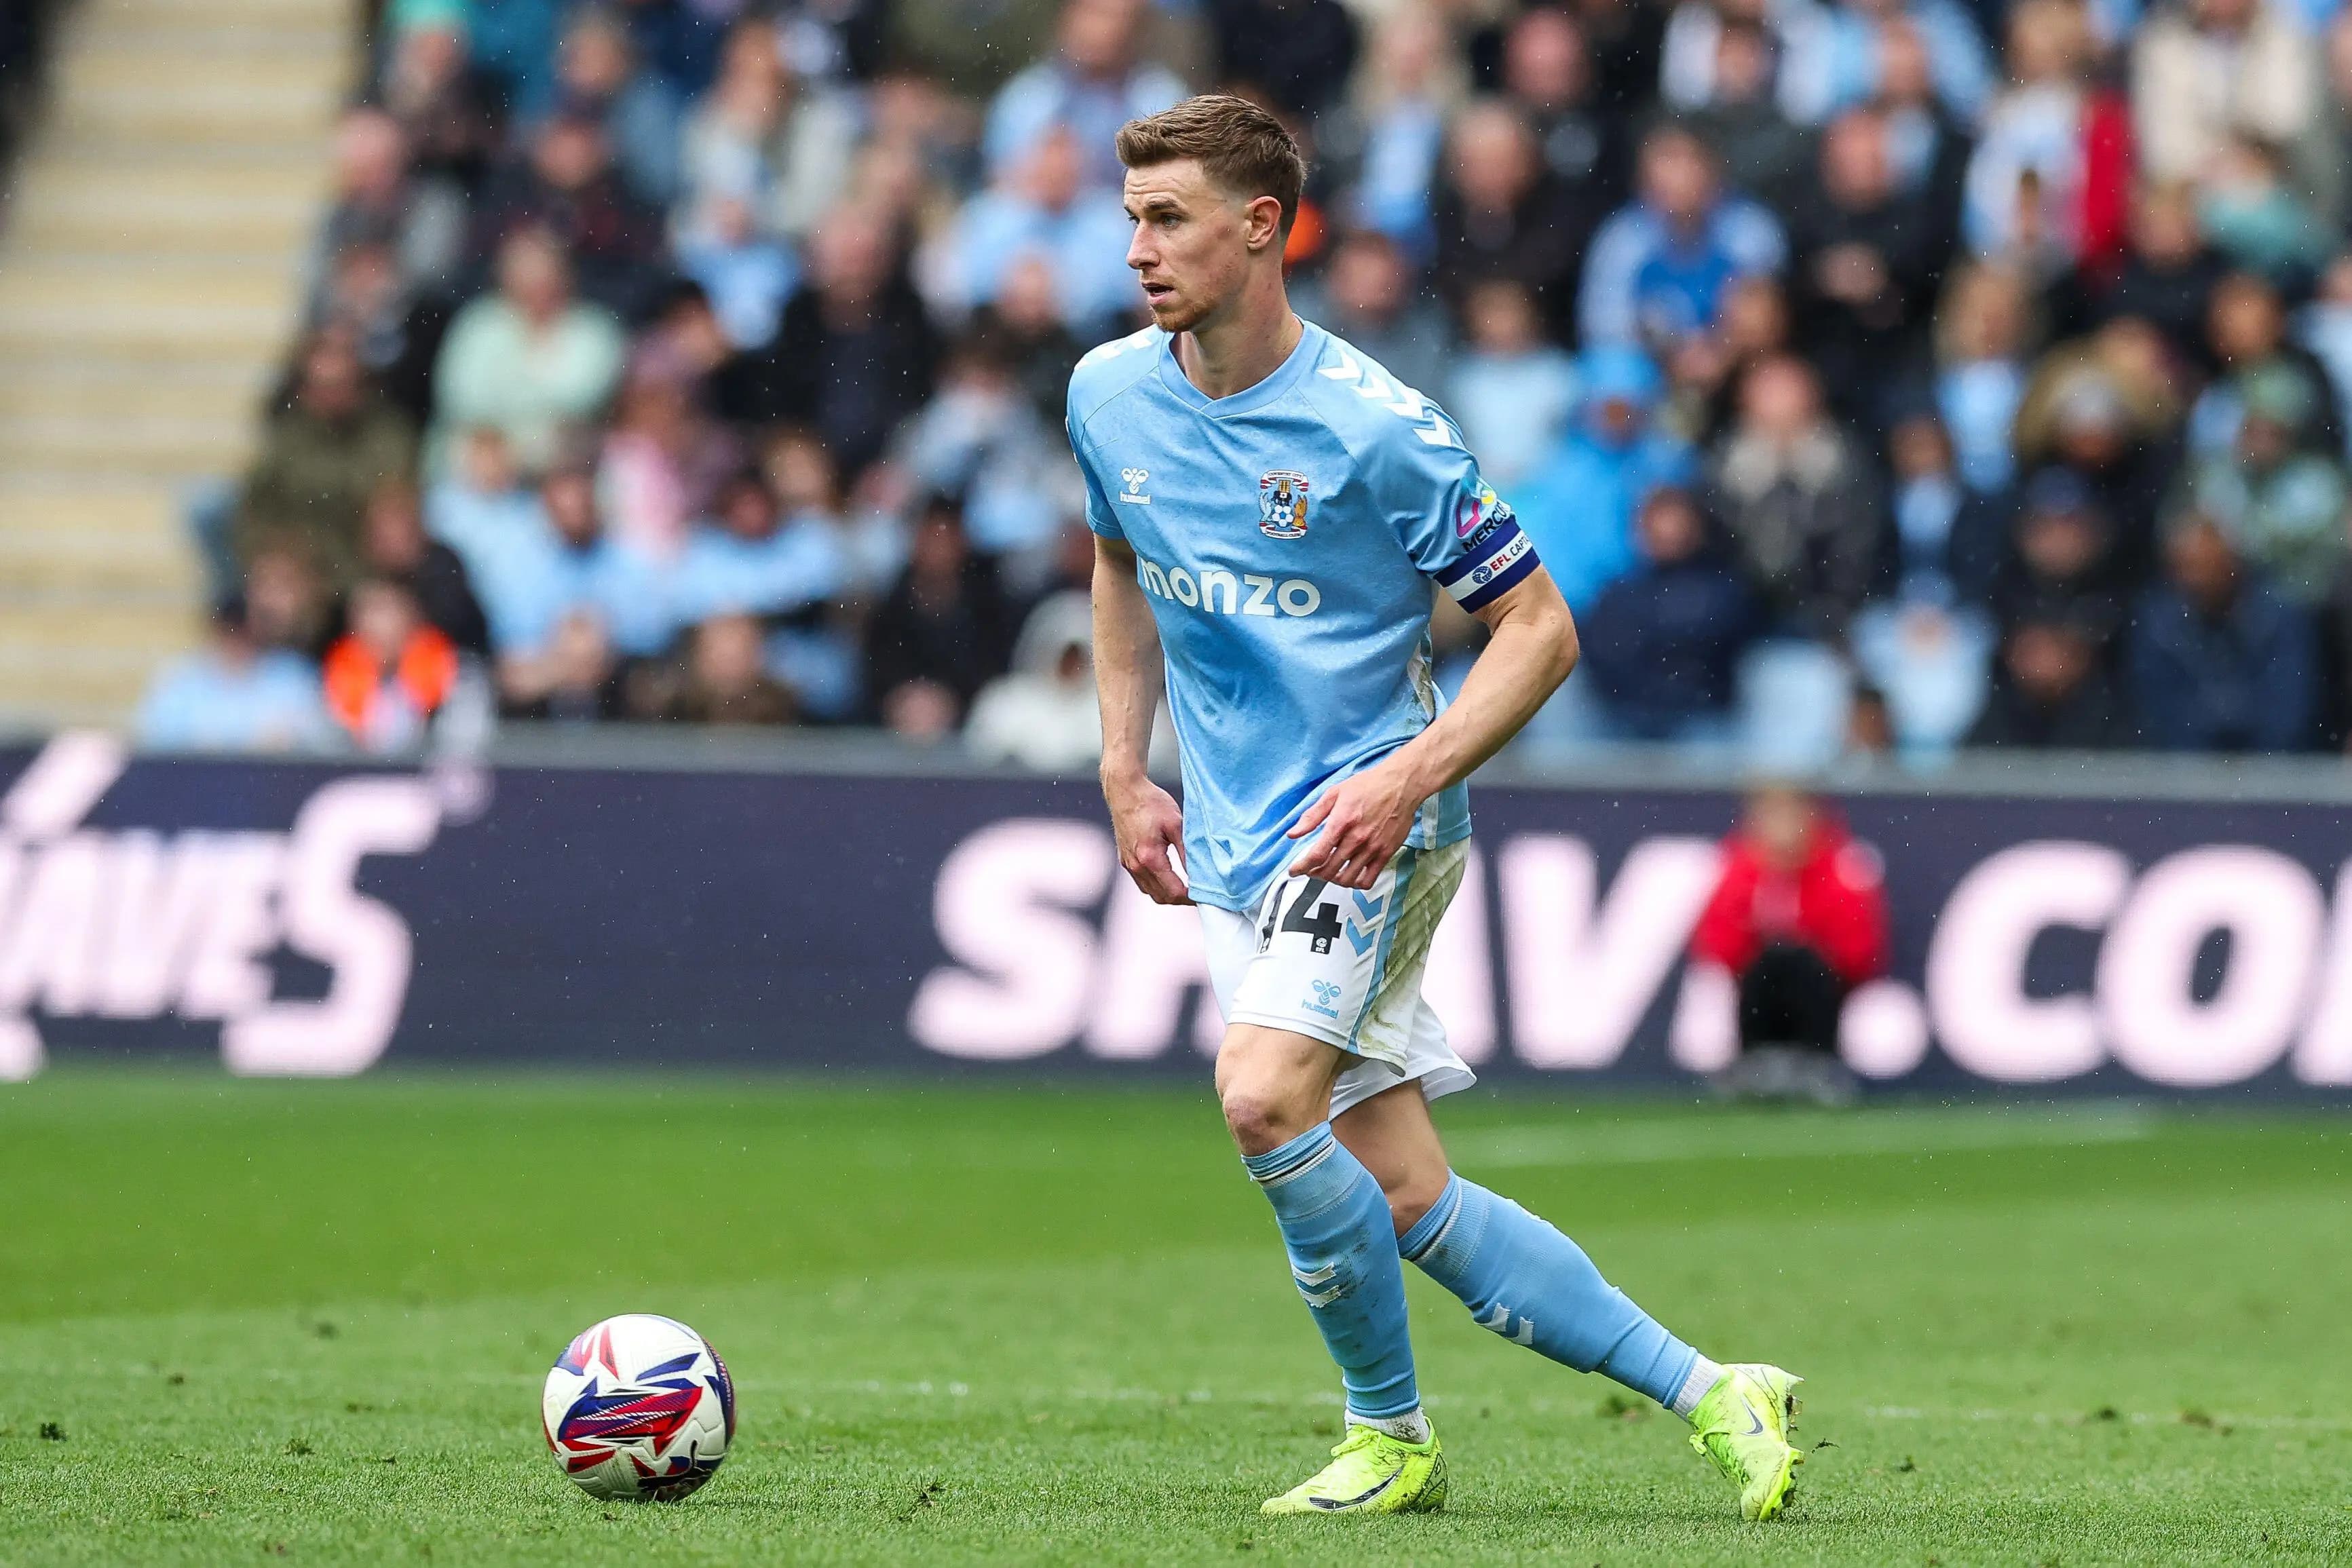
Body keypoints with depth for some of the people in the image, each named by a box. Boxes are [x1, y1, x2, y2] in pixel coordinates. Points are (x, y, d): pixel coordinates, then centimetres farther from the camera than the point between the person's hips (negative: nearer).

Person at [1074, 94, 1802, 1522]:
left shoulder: (1374, 429, -16)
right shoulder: (1111, 396, 3)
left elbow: (1540, 631, -10)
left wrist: (1409, 777, -22)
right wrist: (1125, 775, 14)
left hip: (1371, 831, -6)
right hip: (1236, 844, 6)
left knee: (1264, 1099, -26)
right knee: (1408, 1203, 2)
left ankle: (1392, 1433, -7)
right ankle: (1710, 1393, 12)